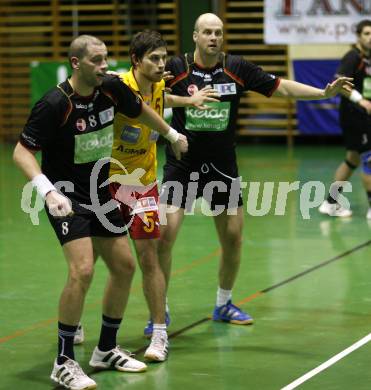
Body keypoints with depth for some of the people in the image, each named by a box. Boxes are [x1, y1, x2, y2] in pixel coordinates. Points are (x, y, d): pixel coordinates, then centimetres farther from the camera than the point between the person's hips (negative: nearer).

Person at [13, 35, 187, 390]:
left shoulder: (112, 88, -5)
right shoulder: (54, 104, -23)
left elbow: (139, 110, 17)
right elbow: (21, 152, -23)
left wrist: (172, 134, 29)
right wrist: (47, 190, -36)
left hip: (101, 193, 7)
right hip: (66, 194, -7)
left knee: (124, 267, 10)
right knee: (82, 271, -22)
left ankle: (106, 350, 27)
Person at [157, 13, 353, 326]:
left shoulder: (237, 68, -2)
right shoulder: (176, 68, -9)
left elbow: (281, 87, 2)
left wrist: (325, 92, -7)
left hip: (222, 167, 3)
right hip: (182, 166, -3)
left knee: (233, 237, 9)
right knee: (165, 234, -12)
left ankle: (224, 305, 30)